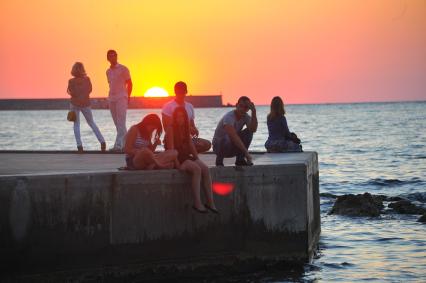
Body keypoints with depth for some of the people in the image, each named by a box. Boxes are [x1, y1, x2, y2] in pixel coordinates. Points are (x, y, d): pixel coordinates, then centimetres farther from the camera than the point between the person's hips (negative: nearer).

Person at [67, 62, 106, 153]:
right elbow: (89, 90, 5)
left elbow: (72, 93, -13)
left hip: (75, 104, -2)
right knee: (91, 123, 15)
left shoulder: (71, 81, -11)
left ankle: (79, 145, -4)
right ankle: (102, 141, 4)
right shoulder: (87, 79, -3)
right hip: (86, 104, 2)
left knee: (76, 124, 6)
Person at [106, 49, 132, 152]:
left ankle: (119, 145, -19)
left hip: (121, 98, -6)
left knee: (121, 123, -12)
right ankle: (124, 144, 10)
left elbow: (129, 84, 1)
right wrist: (110, 97, 11)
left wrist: (127, 97, -3)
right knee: (117, 124, 5)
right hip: (111, 99, 6)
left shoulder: (123, 69, -1)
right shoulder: (108, 71, 15)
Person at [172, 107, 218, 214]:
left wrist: (197, 159, 4)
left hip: (187, 157, 7)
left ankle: (210, 202, -21)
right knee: (196, 169, -31)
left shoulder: (186, 129, 15)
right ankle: (197, 203, -33)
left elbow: (191, 144, 15)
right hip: (177, 158, -7)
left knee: (205, 169, -19)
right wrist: (177, 163, -20)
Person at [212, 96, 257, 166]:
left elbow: (253, 129, -24)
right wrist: (246, 152, -44)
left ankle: (240, 159, -6)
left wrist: (254, 111, -29)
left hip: (234, 148, 6)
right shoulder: (229, 117, -26)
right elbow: (233, 136, -38)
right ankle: (219, 159, -10)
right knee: (227, 140, -39)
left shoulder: (246, 117, -5)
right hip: (219, 146, -6)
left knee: (249, 132, -12)